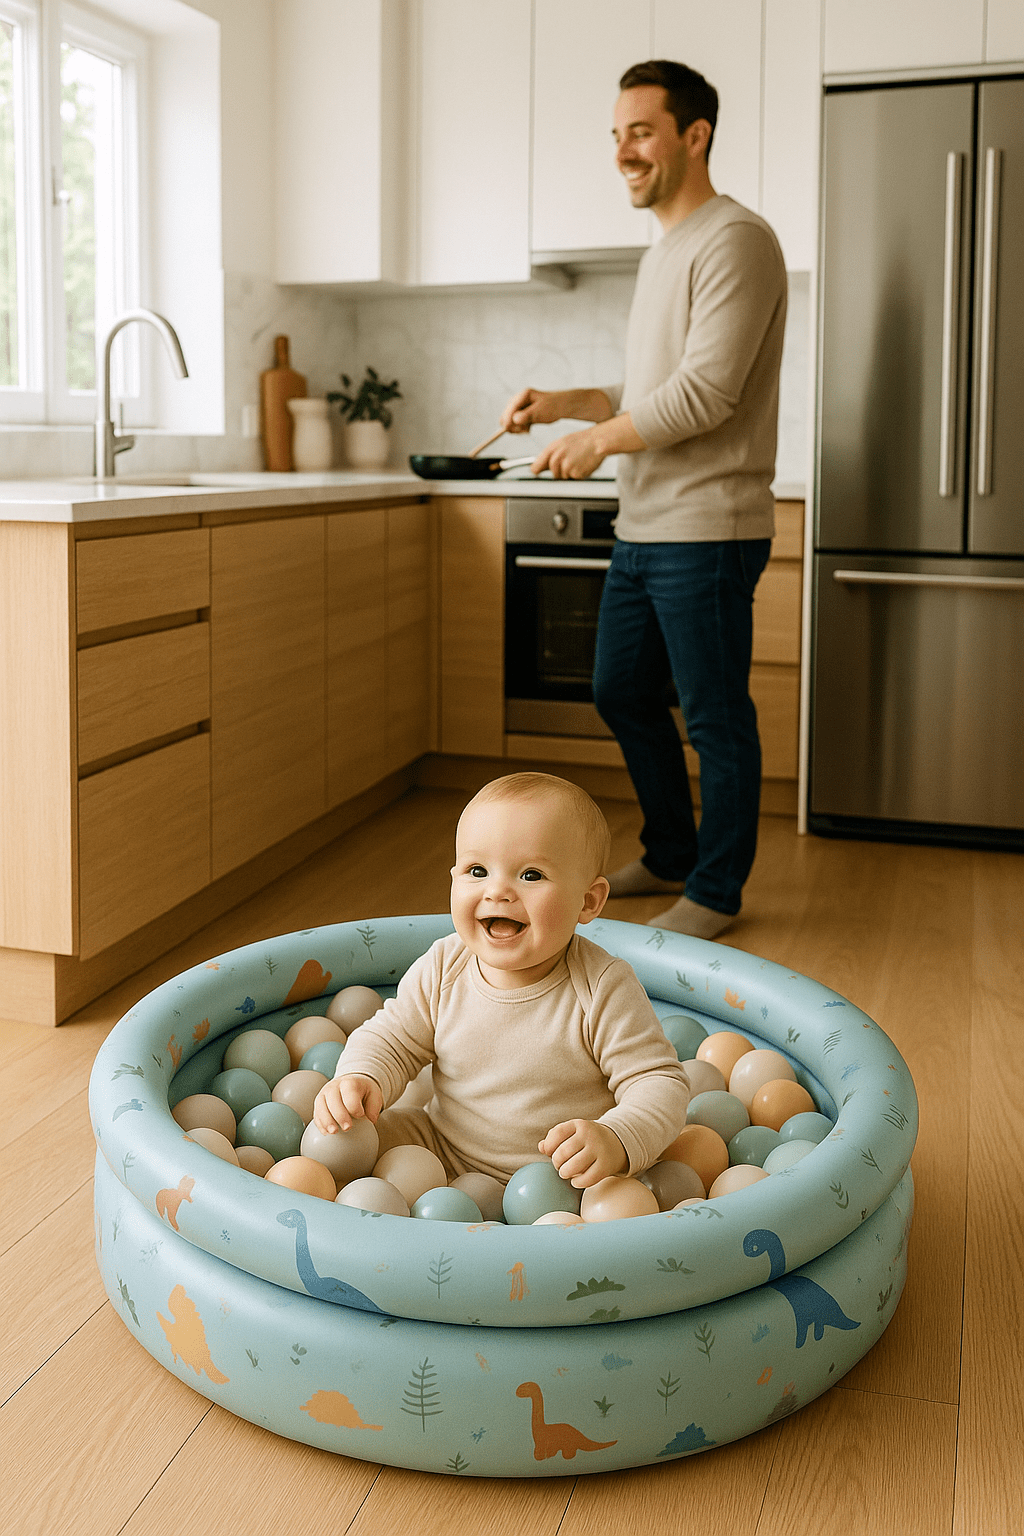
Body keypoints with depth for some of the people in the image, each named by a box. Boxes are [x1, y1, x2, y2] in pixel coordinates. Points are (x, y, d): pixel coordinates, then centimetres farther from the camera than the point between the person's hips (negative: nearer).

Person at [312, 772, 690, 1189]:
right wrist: (361, 1078, -17)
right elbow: (391, 1041, 6)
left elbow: (661, 1084, -17)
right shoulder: (440, 971, -8)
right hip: (444, 1151, 4)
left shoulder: (604, 991, -20)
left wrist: (616, 1142, -38)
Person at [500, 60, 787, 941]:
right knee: (622, 694, 17)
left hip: (706, 530, -10)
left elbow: (705, 393, -20)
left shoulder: (734, 241, -11)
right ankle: (671, 857, 32)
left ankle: (715, 893, 14)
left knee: (716, 718, 1)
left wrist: (598, 440, -11)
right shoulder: (662, 255, 19)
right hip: (643, 529, 10)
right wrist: (561, 403, 9)